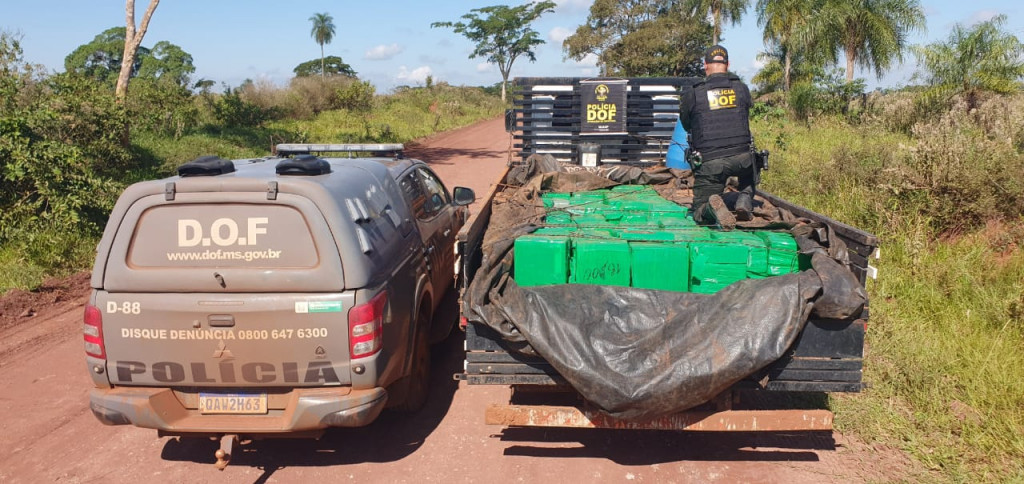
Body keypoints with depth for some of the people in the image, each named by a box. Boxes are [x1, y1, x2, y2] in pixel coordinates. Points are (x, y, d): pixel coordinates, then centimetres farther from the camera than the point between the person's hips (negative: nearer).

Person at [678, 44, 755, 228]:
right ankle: (745, 200, 13)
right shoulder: (742, 89, 7)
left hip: (709, 163, -2)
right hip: (741, 158, 2)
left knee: (700, 213, 12)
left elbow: (686, 125, 14)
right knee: (750, 167, 39)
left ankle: (711, 206, -24)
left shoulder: (692, 94, 0)